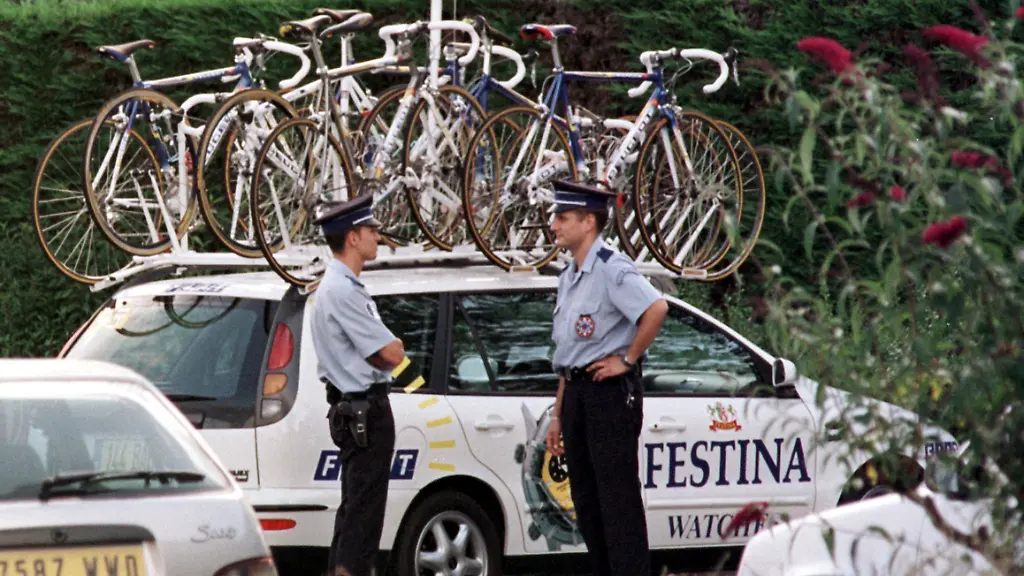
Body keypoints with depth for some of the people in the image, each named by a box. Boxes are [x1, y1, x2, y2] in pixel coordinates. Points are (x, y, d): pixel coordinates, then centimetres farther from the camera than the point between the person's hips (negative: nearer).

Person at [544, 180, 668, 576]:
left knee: (618, 498, -9)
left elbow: (656, 309, -29)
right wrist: (558, 415, 21)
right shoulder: (569, 277, 17)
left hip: (609, 392, -10)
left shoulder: (611, 269, -12)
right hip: (576, 395, 10)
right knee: (586, 499, 11)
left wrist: (627, 359, -19)